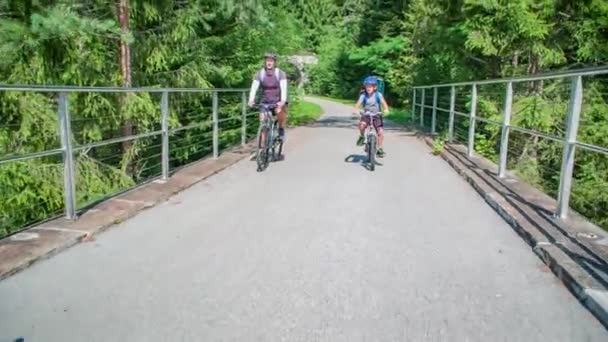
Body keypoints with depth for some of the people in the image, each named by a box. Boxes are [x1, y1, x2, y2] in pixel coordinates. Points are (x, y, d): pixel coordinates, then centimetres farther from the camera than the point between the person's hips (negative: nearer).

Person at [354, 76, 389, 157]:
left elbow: (384, 103, -16)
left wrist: (386, 110, -36)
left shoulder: (378, 95, -6)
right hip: (366, 115, 0)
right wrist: (356, 110, -36)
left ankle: (380, 149, 4)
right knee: (362, 124, -32)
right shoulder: (363, 96, -4)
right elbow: (358, 104, -14)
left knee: (380, 132, -12)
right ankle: (362, 137, -1)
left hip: (377, 115, 0)